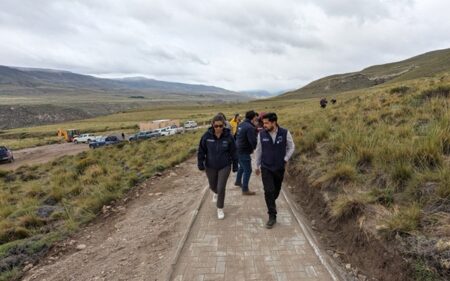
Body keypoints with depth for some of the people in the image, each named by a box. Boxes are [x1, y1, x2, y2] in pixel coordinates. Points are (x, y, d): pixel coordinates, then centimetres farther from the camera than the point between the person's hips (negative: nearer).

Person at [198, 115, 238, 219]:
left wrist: (235, 166, -1)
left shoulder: (228, 136, -15)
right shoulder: (207, 136, -14)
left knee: (221, 188, -2)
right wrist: (201, 164, -4)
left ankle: (220, 209, 21)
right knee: (212, 186, 19)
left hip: (224, 166, -2)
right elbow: (201, 151, -4)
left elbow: (233, 152, -5)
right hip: (210, 166, 2)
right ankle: (216, 193, 57)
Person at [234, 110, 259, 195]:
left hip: (238, 150, 10)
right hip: (244, 152, -10)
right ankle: (245, 190, 9)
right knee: (247, 170, 1)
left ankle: (238, 181, 47)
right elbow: (253, 141, -27)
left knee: (242, 166, 29)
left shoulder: (241, 124, 6)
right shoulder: (250, 127, -22)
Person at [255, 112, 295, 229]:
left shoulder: (285, 133, -12)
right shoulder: (262, 134, -9)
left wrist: (286, 159, -8)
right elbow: (258, 150, 3)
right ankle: (272, 216, 3)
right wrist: (257, 166, 9)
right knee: (269, 191, -8)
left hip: (279, 167, 1)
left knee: (276, 189, 17)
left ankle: (272, 202, 49)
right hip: (266, 167, -1)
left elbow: (291, 147, 4)